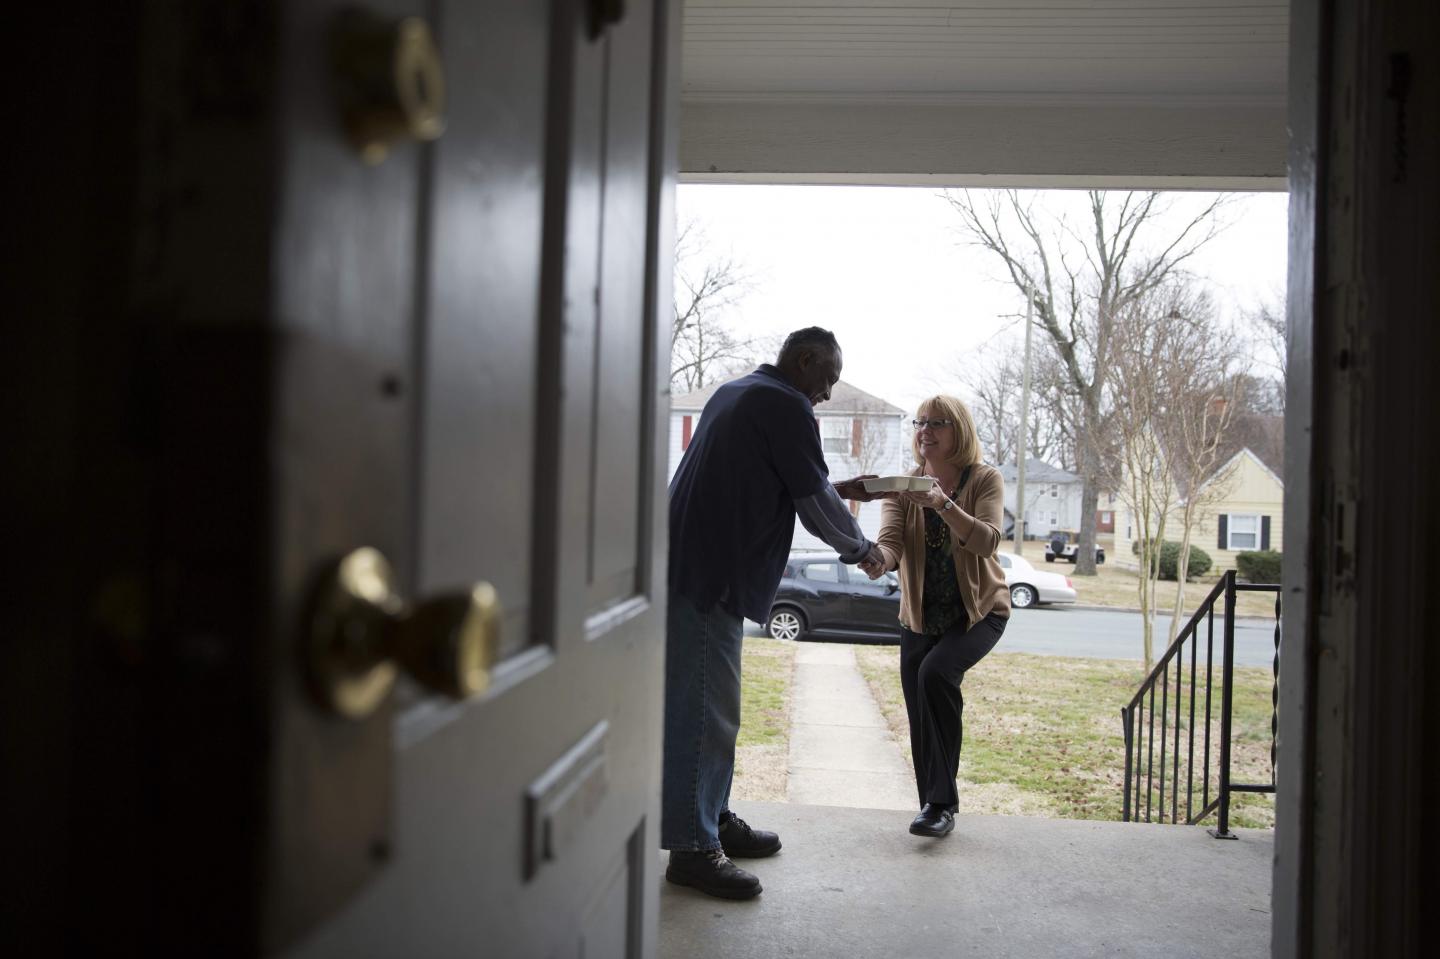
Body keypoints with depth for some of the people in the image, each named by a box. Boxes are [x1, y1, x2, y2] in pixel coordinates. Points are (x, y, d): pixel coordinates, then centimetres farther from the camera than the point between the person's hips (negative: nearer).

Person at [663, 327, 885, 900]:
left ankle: (713, 819, 28)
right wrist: (863, 549, 9)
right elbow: (816, 506, -7)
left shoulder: (736, 394, 20)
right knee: (703, 709, -6)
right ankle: (692, 848, -1)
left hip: (696, 570, 10)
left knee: (710, 706, 17)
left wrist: (836, 488, 26)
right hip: (710, 577, -10)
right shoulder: (787, 407, -9)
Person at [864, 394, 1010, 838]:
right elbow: (892, 539, -19)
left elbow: (986, 540, -27)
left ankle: (942, 804, -20)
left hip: (979, 610, -4)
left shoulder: (985, 480, -11)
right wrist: (879, 559, -44)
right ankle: (933, 806, 25)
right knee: (920, 716, 3)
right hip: (920, 615, 4)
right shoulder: (904, 485, -3)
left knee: (936, 672, -28)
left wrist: (942, 504, -43)